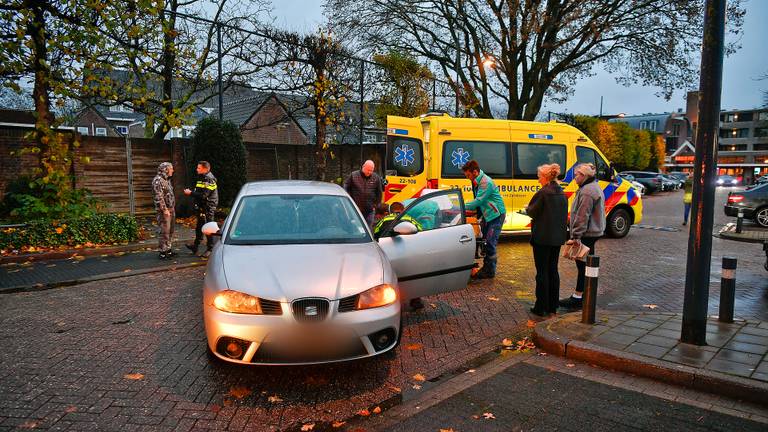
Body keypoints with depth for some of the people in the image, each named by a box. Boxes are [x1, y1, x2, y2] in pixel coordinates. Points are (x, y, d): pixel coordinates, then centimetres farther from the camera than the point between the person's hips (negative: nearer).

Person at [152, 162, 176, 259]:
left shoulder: (167, 180, 16)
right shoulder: (158, 180, -14)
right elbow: (158, 196, -20)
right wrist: (164, 209, -21)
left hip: (171, 209, 10)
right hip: (164, 210, -10)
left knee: (170, 230, 14)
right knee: (164, 231, -6)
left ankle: (168, 249, 24)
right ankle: (162, 251, 0)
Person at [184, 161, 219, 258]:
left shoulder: (210, 180, -17)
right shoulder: (201, 178, 14)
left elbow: (203, 195, -23)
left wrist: (191, 193, -18)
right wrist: (191, 192, 3)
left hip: (208, 208, -10)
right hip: (201, 207, 10)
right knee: (199, 227, 16)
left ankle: (210, 249, 6)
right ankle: (195, 246, 26)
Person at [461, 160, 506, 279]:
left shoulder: (486, 182, -23)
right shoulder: (476, 182, 7)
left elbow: (478, 201, -26)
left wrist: (462, 207, -22)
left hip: (496, 215, -10)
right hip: (487, 214, 10)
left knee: (490, 243, -9)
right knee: (484, 241, 12)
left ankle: (490, 271, -1)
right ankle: (486, 267, 23)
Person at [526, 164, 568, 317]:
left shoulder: (543, 193, -16)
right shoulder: (562, 194, 9)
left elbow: (532, 212, -11)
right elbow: (563, 215, 14)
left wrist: (527, 209, 10)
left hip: (542, 237, -8)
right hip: (558, 237, 8)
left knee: (542, 272, 0)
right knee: (553, 270, 15)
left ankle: (541, 307, 5)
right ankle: (552, 306, 22)